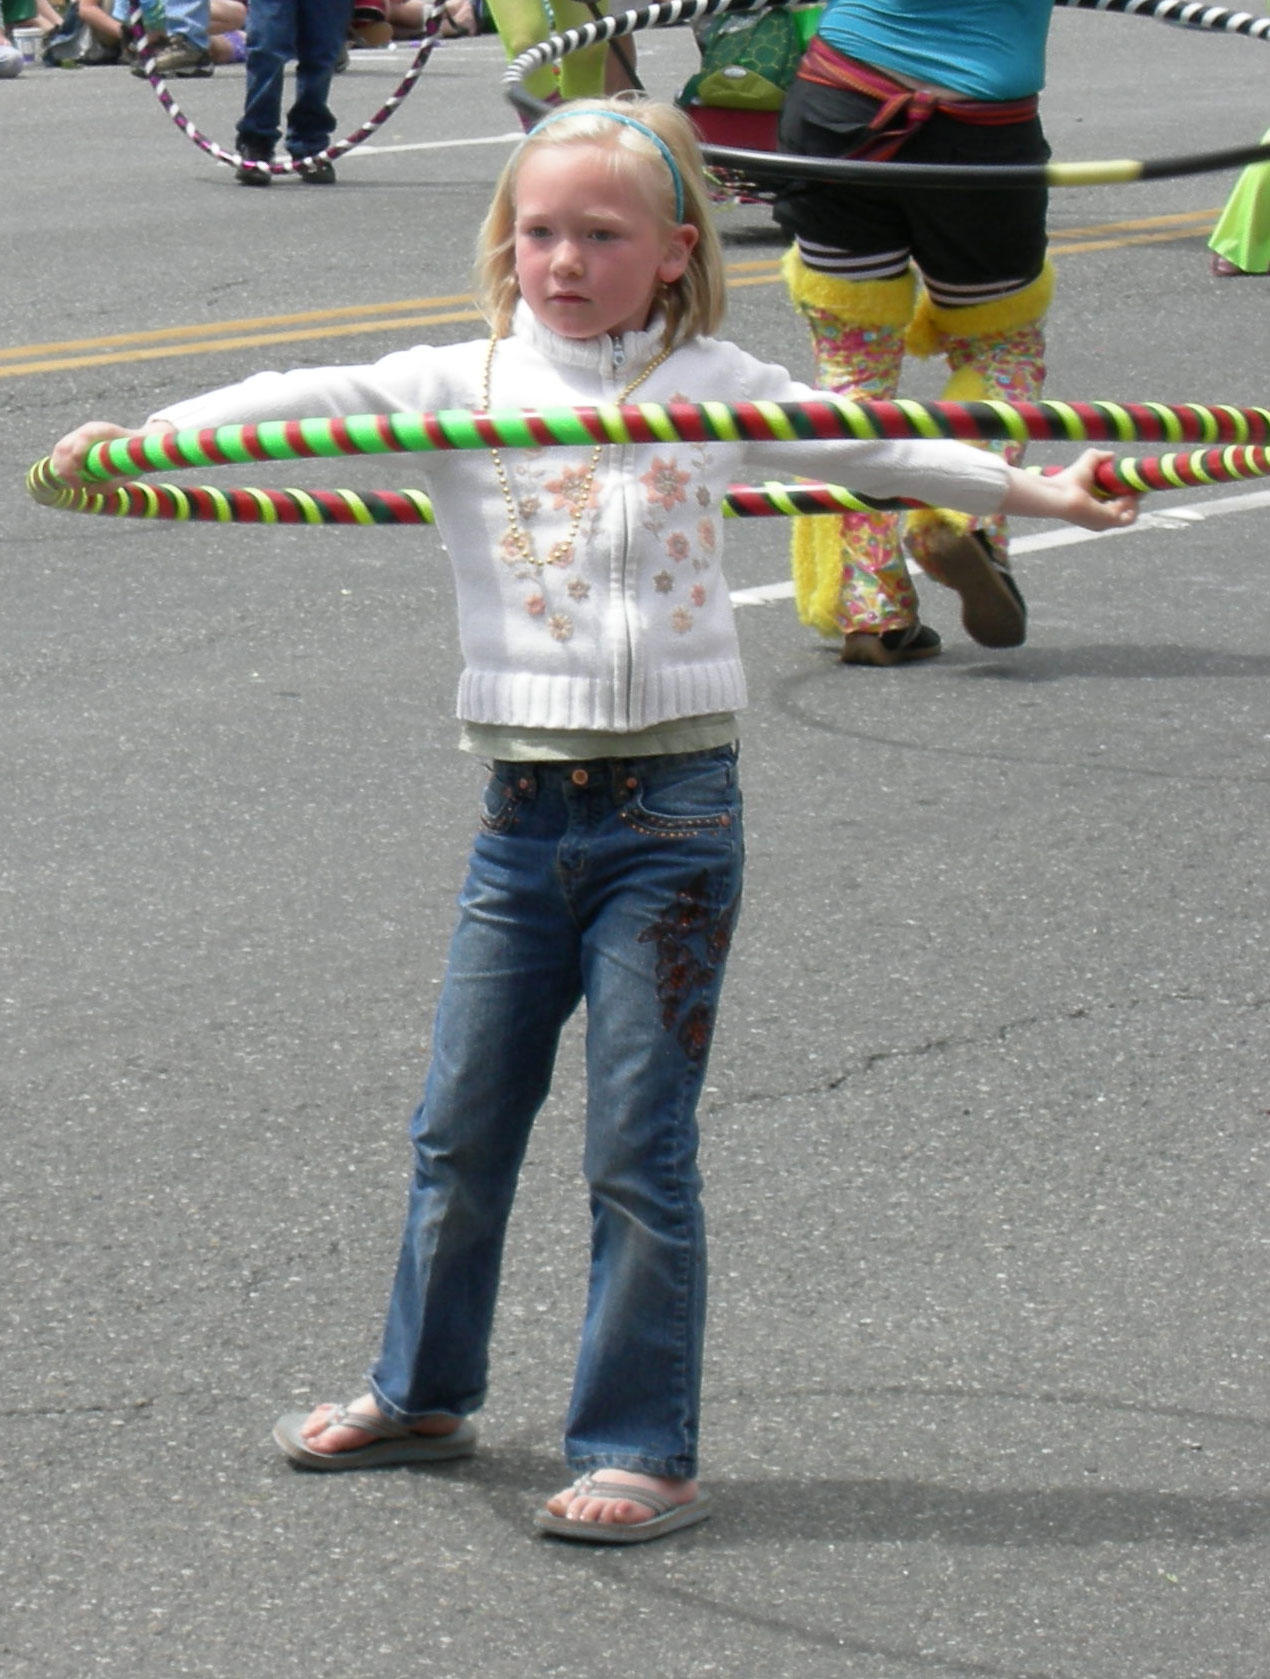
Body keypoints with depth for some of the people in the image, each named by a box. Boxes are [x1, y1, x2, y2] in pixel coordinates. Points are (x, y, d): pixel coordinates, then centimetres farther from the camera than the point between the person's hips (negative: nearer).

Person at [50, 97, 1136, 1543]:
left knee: (638, 1151, -2)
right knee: (460, 1127, 12)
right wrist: (136, 438, -21)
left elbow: (870, 447, 19)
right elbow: (310, 401, -9)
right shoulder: (463, 387, 3)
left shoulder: (715, 387, 6)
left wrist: (1038, 486, 21)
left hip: (672, 811, -2)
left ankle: (642, 1451, 7)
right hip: (523, 812, 2)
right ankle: (423, 1393, 33)